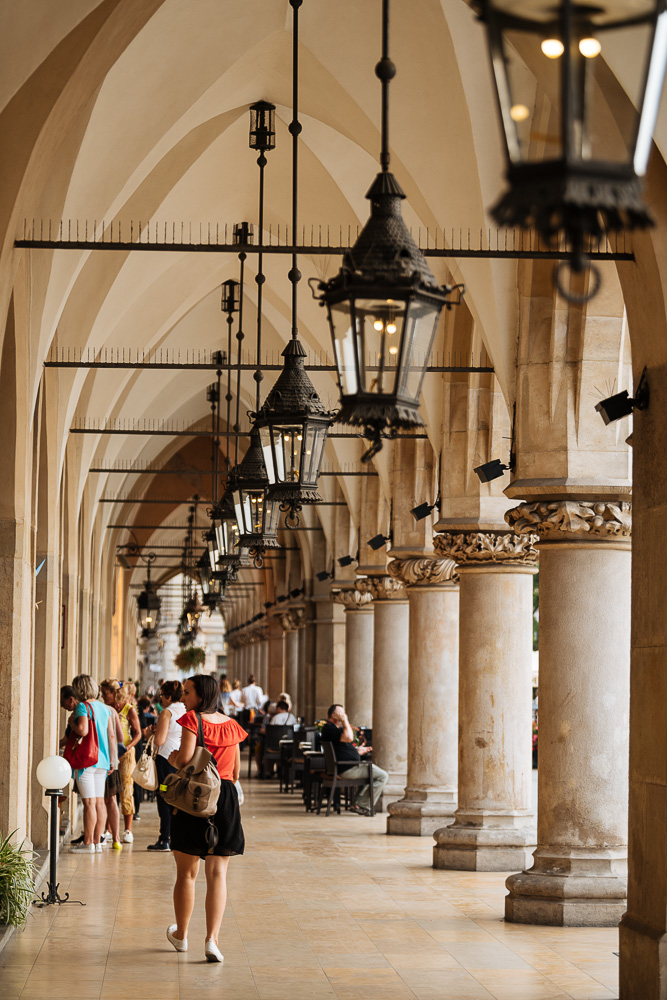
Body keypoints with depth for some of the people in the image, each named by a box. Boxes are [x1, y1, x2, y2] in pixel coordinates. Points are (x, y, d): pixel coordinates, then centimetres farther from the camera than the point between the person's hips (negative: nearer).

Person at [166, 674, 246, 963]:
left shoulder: (192, 720, -8)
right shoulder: (231, 725, 10)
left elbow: (184, 760, -19)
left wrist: (172, 758, 1)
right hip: (226, 799, 4)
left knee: (186, 872, 11)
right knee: (217, 873, 1)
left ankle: (181, 935, 27)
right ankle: (212, 939, -11)